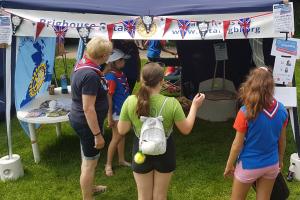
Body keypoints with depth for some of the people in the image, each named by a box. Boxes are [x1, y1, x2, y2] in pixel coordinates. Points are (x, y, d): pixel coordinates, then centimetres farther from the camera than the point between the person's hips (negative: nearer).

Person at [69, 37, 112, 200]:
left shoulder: (82, 64, 1)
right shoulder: (90, 75, -29)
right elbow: (88, 108, -29)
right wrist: (97, 134, -24)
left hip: (79, 119, 10)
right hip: (88, 123, -10)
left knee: (87, 158, 27)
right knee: (90, 162, 7)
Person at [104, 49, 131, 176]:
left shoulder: (121, 73, 3)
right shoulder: (111, 77, -23)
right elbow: (109, 98, -22)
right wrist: (109, 117, -20)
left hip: (124, 110, 8)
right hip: (117, 112, -8)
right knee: (116, 138, 1)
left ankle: (121, 160, 34)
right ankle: (108, 165, 16)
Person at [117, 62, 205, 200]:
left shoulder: (130, 101, -17)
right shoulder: (172, 103, -20)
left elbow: (122, 130, -8)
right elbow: (186, 129, -8)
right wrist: (194, 106, 2)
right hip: (164, 153, 0)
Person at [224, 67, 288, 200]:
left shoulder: (246, 112, -24)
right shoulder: (281, 110, -10)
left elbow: (237, 144, -16)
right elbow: (282, 140, 3)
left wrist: (229, 165, -1)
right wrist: (280, 160, 19)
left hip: (249, 166, -4)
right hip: (271, 165, 4)